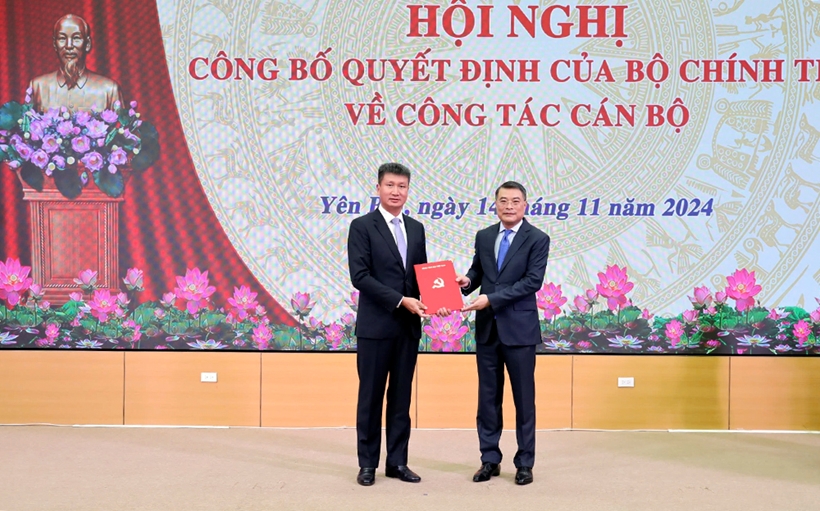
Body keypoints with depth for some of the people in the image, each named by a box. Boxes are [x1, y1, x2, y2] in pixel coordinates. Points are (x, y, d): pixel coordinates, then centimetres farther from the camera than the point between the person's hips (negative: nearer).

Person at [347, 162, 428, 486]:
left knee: (401, 396, 9)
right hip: (376, 325, -5)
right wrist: (400, 300, -19)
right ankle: (368, 463, 13)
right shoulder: (362, 226, -6)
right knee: (371, 396, 3)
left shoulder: (416, 229, 12)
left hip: (409, 325, 5)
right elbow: (359, 276, -14)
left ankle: (397, 462, 17)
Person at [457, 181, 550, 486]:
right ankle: (490, 459, 18)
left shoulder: (537, 239, -6)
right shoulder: (483, 236, 9)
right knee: (488, 397, 9)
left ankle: (525, 463, 14)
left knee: (524, 398, 4)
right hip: (486, 328, 4)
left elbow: (533, 281, -15)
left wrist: (491, 298, -21)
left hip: (519, 329, -4)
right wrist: (467, 281, -9)